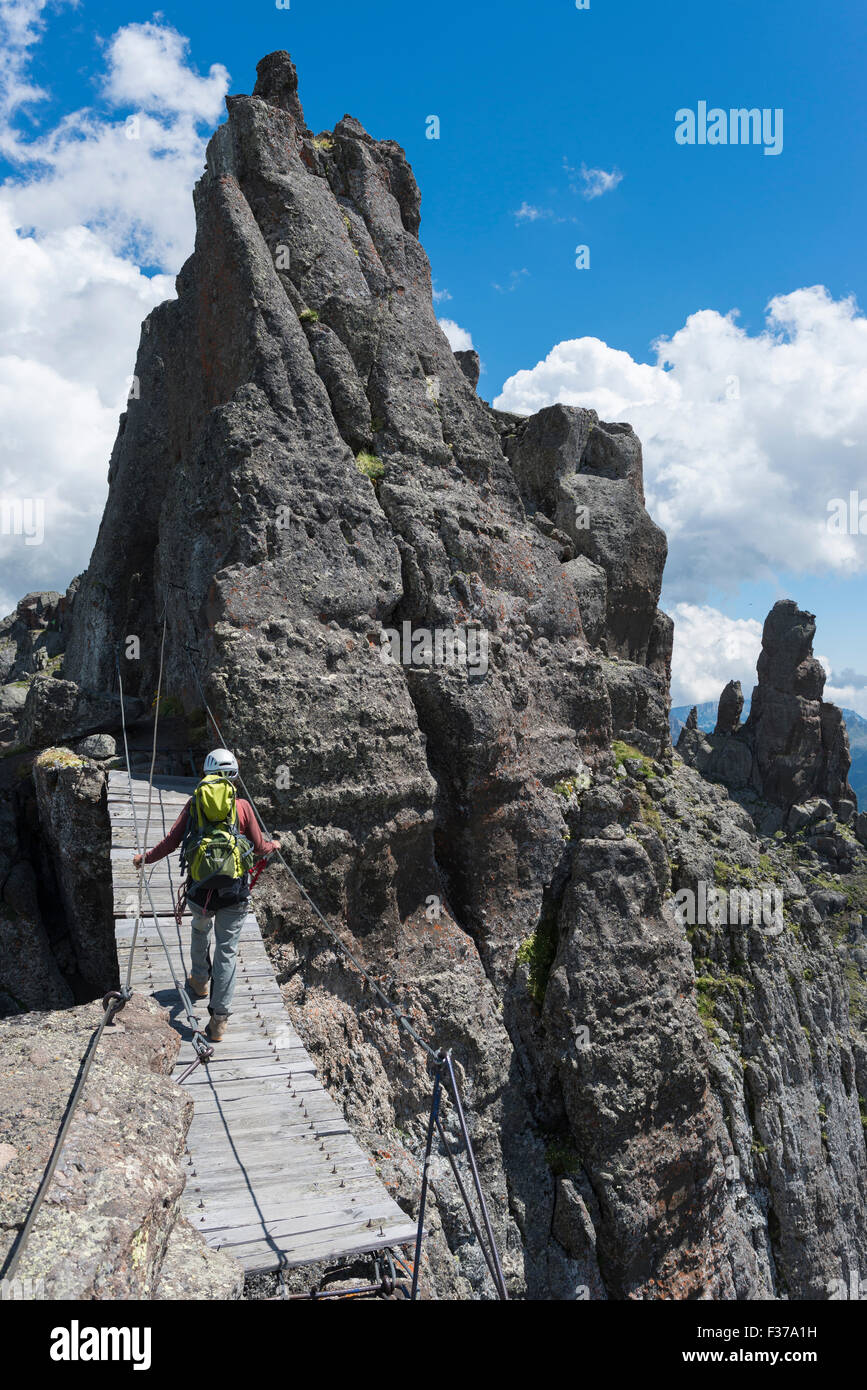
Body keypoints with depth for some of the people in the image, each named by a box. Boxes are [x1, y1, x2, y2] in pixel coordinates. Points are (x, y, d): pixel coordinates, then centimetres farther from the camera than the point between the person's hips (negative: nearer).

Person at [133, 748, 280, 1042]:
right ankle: (219, 1020, 5)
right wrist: (273, 845, 26)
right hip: (234, 892, -1)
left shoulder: (195, 803, -2)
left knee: (201, 929, 33)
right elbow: (259, 848, 3)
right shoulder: (242, 806, -3)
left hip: (201, 890, 1)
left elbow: (171, 841, -2)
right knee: (227, 951, 6)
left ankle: (199, 981, 48)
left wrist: (145, 858, 15)